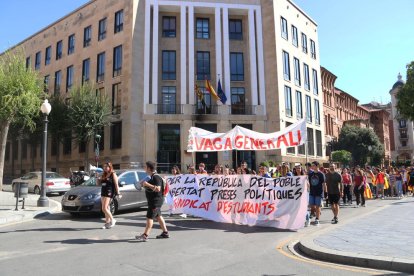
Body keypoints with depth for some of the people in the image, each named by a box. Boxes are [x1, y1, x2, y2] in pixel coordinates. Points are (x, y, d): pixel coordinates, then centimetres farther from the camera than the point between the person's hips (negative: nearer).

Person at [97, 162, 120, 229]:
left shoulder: (113, 174, -4)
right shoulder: (103, 175, 16)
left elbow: (116, 185, -8)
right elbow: (98, 183, 19)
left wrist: (118, 193, -13)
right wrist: (97, 177, 2)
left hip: (109, 193, -7)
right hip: (103, 193, 7)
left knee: (104, 208, -13)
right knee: (106, 208, 10)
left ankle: (112, 220, 2)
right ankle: (107, 222, 17)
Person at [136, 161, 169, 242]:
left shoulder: (156, 177, -18)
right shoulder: (152, 177, 14)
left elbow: (157, 189, -27)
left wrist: (148, 184, -26)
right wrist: (145, 185, 13)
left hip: (156, 200, -10)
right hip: (154, 200, 10)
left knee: (149, 217, -8)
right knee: (158, 216, 15)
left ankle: (145, 235, -5)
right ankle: (165, 233, 22)